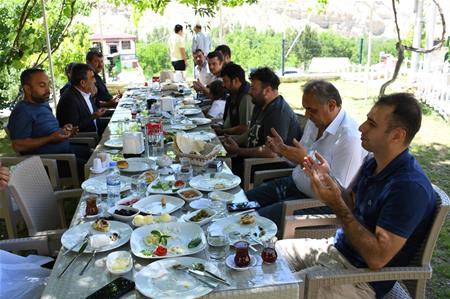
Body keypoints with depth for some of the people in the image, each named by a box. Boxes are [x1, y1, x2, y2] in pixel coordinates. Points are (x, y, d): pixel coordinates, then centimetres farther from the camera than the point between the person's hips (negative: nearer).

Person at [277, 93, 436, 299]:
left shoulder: (410, 187, -27)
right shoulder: (372, 164, 1)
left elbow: (377, 258, -28)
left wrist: (337, 205, -29)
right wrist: (329, 180, -6)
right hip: (336, 247, 8)